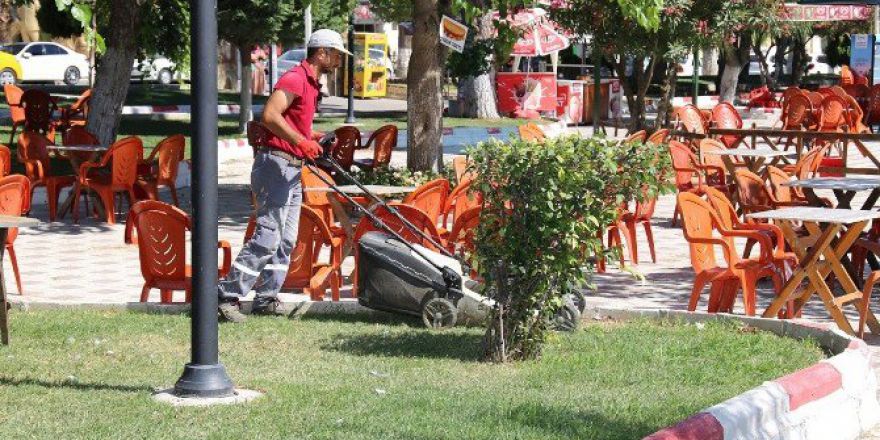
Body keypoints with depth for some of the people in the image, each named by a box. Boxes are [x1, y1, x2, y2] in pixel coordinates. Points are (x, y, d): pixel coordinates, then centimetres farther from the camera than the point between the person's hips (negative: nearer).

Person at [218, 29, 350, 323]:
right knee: (267, 236, -13)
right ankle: (227, 295, -11)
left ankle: (267, 299, 13)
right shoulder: (295, 78, -12)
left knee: (286, 240, 9)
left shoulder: (312, 85, 20)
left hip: (292, 170, 10)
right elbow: (270, 115, -26)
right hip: (276, 164, -10)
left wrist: (311, 139, 16)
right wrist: (300, 141, -31)